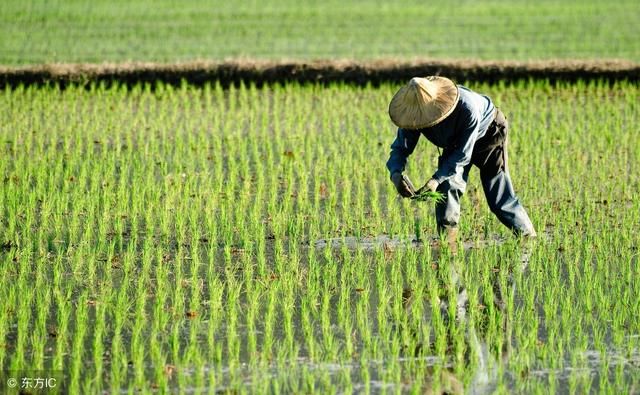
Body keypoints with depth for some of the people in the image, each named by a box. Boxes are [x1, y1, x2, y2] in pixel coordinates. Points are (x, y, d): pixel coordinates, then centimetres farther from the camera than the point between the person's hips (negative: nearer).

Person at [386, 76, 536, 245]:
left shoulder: (467, 108, -44)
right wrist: (396, 174, -43)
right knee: (447, 186, -17)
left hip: (488, 134, -5)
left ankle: (529, 238, 15)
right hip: (454, 143, 5)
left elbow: (463, 154, -36)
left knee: (499, 197, -2)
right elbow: (400, 147, -21)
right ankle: (446, 243, -11)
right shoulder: (415, 114, -29)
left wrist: (436, 179, -44)